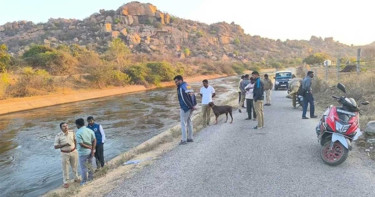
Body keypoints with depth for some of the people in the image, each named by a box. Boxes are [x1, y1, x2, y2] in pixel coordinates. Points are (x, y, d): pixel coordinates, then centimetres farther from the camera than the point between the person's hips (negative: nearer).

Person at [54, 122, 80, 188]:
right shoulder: (58, 136, -16)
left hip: (74, 152, 3)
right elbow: (55, 146, -14)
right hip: (65, 154, -3)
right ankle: (66, 182, 23)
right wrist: (64, 144, -25)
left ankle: (76, 178, 37)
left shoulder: (72, 132, -6)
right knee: (65, 168, 7)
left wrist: (75, 148, 9)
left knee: (75, 166, 18)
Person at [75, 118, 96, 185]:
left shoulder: (78, 133, -18)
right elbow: (94, 140, -4)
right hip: (90, 151, 6)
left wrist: (90, 147, -10)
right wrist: (92, 150, -4)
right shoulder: (90, 130, 0)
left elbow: (81, 144, -22)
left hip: (83, 152, -6)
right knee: (90, 165, 21)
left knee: (83, 167, 8)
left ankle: (84, 181, 18)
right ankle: (90, 178, 35)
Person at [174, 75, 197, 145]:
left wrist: (191, 106, -15)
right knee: (189, 122, 17)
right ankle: (190, 138, 24)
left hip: (185, 108, -9)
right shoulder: (188, 86, 12)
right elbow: (193, 95, 11)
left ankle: (184, 140, 3)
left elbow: (185, 99, -21)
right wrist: (193, 105, 6)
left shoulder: (181, 88, -16)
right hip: (190, 108, 9)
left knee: (183, 124, 0)